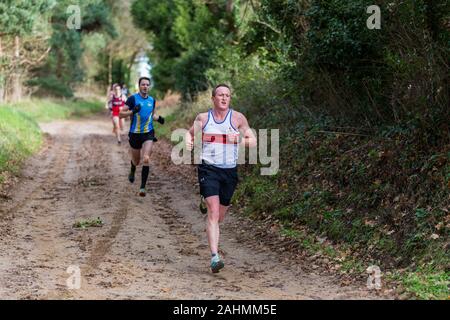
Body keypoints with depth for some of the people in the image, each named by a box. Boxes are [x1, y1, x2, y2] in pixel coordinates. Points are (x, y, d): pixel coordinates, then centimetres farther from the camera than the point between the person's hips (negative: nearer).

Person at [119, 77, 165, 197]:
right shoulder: (133, 98, -8)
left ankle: (143, 187, -13)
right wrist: (132, 111, -26)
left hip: (148, 133, 1)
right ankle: (132, 171, 52)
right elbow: (121, 114, -9)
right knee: (136, 161, 14)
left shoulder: (152, 100, 6)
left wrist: (158, 118, 1)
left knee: (146, 159, -17)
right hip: (135, 134, -1)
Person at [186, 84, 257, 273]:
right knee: (213, 212, -17)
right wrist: (188, 141, -2)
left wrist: (238, 139, -17)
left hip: (229, 171, 2)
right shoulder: (203, 118, 5)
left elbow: (253, 142, 2)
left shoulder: (238, 118, 2)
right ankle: (215, 257, -23)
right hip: (208, 169, -2)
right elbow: (190, 133, 21)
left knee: (220, 216, 13)